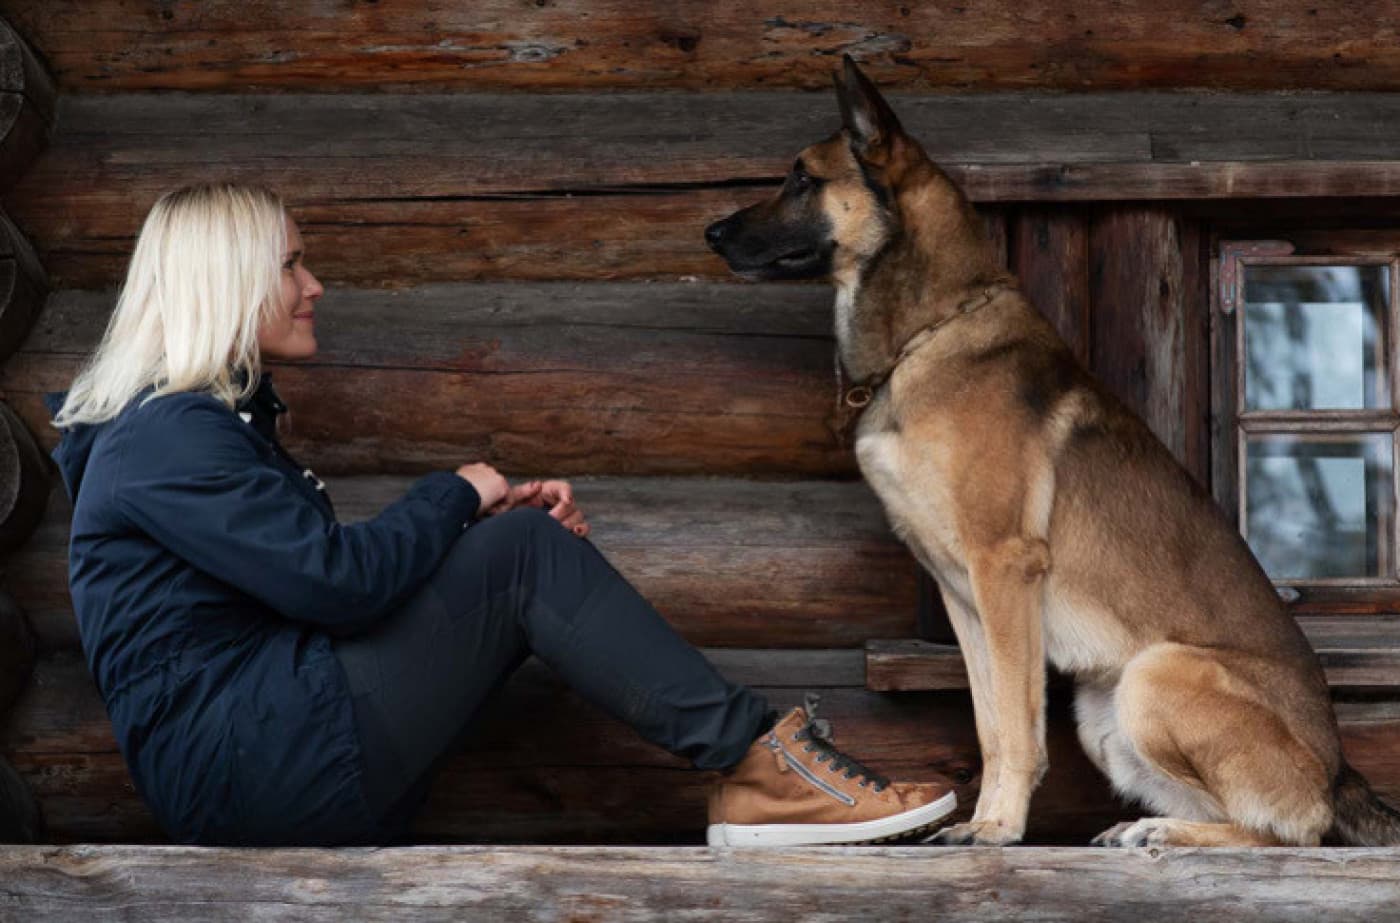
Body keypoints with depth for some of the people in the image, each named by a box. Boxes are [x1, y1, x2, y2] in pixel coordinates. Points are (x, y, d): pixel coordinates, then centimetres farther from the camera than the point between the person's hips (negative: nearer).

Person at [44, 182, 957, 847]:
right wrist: (457, 495, -3)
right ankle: (758, 758, -12)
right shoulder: (168, 438, -13)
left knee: (517, 540, 3)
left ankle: (751, 767, -9)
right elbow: (340, 581, -21)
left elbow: (334, 576, 17)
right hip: (247, 762, -10)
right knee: (520, 554, -14)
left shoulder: (214, 417, 21)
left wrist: (500, 508, 4)